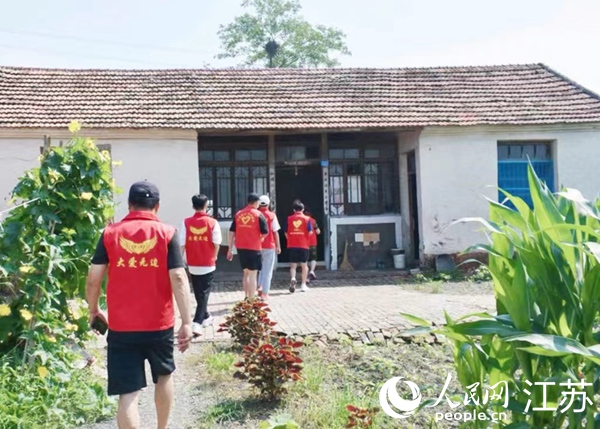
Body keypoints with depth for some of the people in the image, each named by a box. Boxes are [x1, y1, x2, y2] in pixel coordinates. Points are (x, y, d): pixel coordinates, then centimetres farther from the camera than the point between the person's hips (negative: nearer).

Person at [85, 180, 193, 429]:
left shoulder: (110, 233, -1)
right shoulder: (166, 233, -4)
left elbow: (93, 278, -2)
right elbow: (178, 278, -11)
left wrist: (93, 310, 16)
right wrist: (187, 322, -11)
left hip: (120, 326, 0)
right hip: (159, 324, 1)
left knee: (128, 394, 2)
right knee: (164, 375, 26)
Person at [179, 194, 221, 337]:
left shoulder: (186, 222, -6)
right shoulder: (212, 222, -9)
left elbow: (182, 244, -8)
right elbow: (217, 244, -6)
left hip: (193, 265, 2)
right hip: (208, 265, -2)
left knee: (198, 293, 19)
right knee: (204, 293, 3)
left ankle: (205, 317, 35)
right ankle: (197, 323, -10)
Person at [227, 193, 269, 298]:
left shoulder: (238, 214, 6)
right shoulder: (258, 214, -6)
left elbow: (232, 232, 5)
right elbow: (265, 233, -9)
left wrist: (230, 249, 8)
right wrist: (260, 238, 13)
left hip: (240, 248, 5)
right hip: (254, 248, -5)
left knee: (246, 273, 19)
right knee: (252, 274, 1)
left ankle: (247, 297, 27)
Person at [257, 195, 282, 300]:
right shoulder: (271, 215, -6)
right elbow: (275, 232, -5)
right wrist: (278, 246, 4)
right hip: (269, 246, -3)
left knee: (261, 267, 23)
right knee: (267, 270, 4)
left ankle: (260, 286, 10)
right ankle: (264, 293, 5)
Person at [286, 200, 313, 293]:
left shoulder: (289, 219, 3)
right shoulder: (306, 219, -1)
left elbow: (286, 233, 4)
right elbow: (310, 232, -6)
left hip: (292, 245, 1)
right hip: (303, 245, -1)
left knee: (293, 265, 8)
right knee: (304, 265, 11)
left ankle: (293, 278, -20)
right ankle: (303, 285, 12)